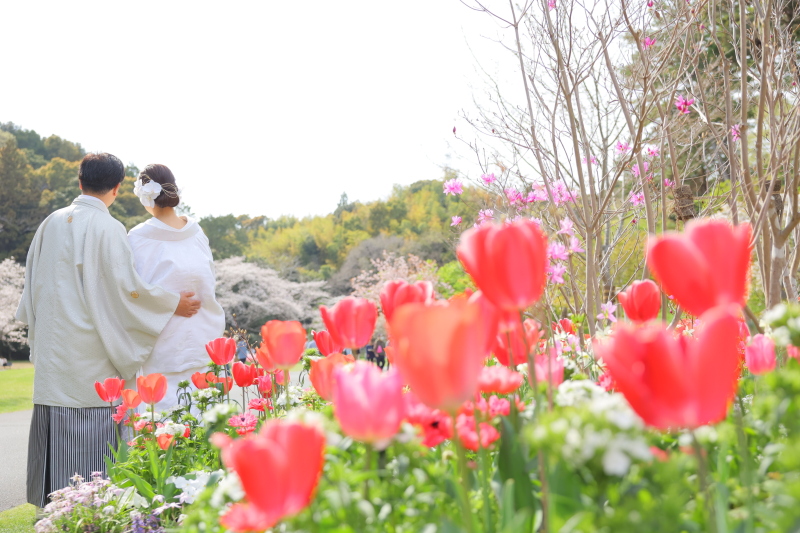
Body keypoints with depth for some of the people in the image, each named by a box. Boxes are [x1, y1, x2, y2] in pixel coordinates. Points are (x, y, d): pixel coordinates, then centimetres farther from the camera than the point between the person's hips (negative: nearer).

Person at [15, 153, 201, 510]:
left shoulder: (51, 223, 10)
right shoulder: (107, 228, -11)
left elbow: (33, 282, 17)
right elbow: (126, 287, -13)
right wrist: (173, 304, -2)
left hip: (51, 345, 6)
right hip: (90, 350, -6)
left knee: (55, 433, 11)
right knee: (93, 435, -2)